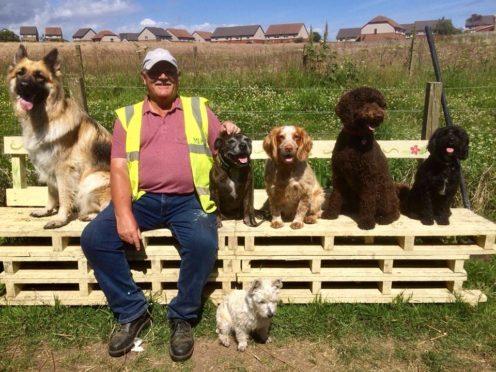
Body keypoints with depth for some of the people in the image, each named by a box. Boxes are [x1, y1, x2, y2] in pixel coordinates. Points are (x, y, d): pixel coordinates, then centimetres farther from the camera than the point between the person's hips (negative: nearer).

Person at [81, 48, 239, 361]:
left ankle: (183, 317, -4)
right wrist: (124, 214, -14)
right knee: (94, 237, -20)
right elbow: (118, 168, 2)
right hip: (142, 198, 2)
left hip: (188, 199, -1)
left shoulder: (198, 108, 15)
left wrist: (230, 137, -14)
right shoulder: (127, 116, 14)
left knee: (203, 243, -30)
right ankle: (133, 312, 0)